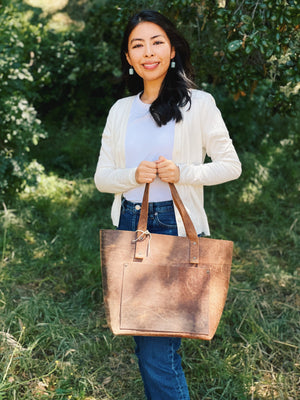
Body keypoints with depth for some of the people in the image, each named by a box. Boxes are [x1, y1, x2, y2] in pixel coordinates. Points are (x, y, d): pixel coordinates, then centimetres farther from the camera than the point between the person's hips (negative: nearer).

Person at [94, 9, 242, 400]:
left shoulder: (199, 104, -3)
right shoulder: (120, 110, 9)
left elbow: (231, 165, 0)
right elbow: (102, 177, 8)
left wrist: (183, 173, -16)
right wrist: (132, 176, -13)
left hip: (176, 226, -5)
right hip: (129, 225, 5)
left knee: (159, 349, -6)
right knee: (144, 341, 17)